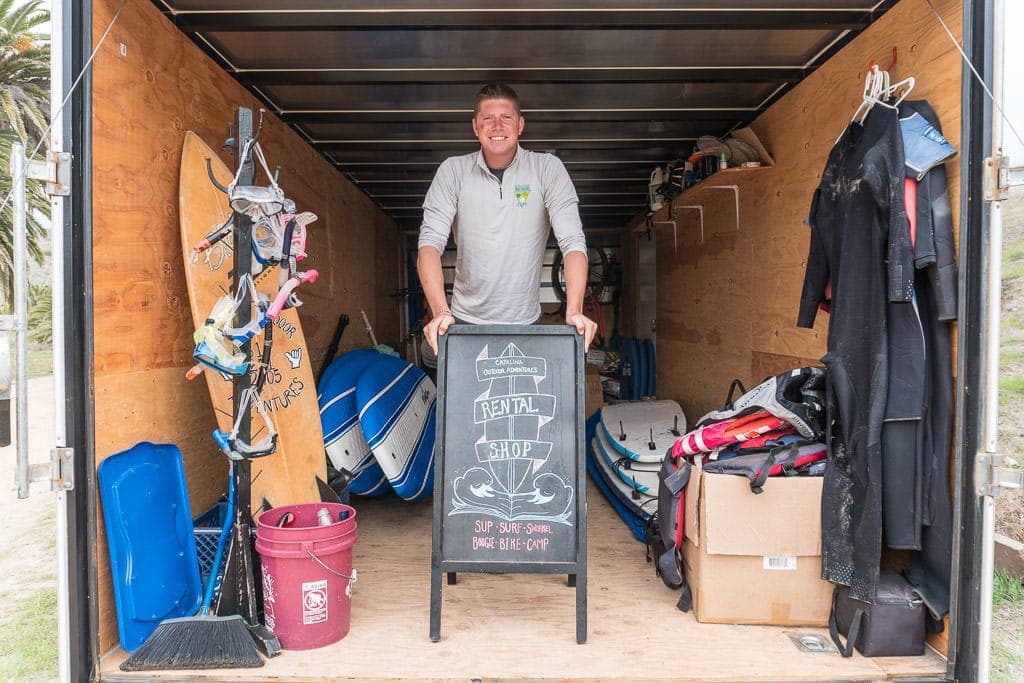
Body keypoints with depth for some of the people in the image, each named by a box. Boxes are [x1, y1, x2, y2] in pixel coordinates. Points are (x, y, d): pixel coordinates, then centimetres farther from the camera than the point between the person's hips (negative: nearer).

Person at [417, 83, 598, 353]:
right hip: (465, 320, 1)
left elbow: (572, 242, -9)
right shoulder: (453, 171, -1)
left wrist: (574, 311, -24)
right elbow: (430, 242, -9)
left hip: (525, 322, 0)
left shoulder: (548, 169, -3)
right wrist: (440, 312, -25)